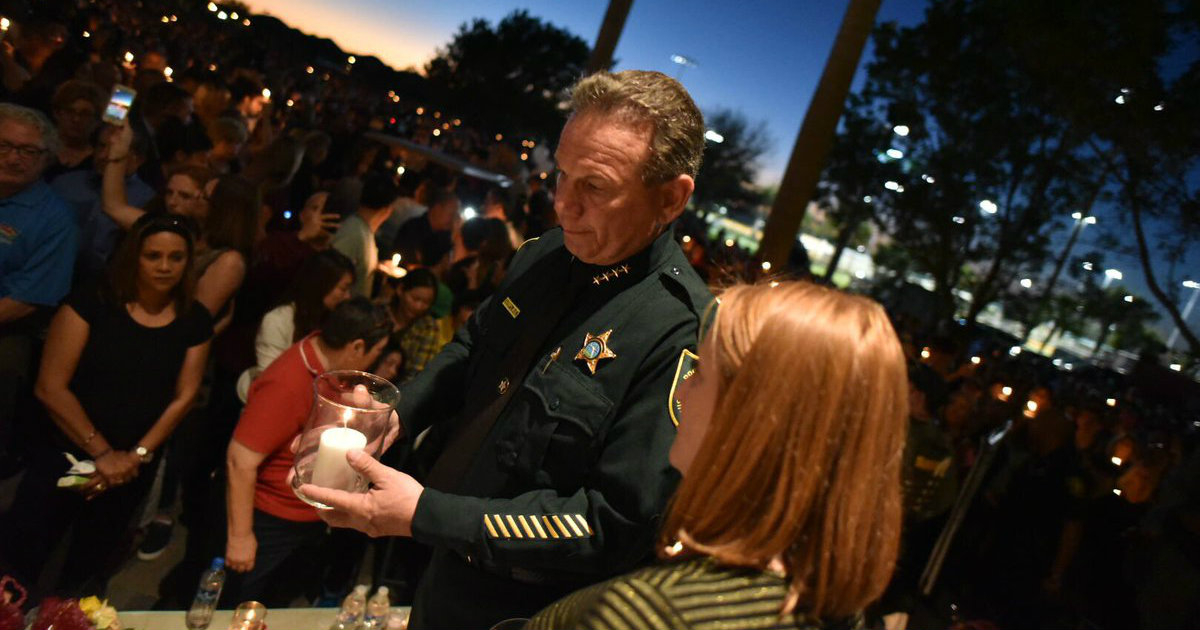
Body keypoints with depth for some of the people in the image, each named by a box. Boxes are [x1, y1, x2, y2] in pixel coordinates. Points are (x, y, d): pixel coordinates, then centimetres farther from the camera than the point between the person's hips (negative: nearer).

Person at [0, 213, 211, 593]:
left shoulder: (194, 322, -3)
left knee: (86, 572, 21)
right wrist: (102, 453, -16)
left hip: (134, 471, 2)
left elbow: (183, 397, -2)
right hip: (64, 455, -2)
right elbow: (50, 387, -14)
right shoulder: (90, 304, -11)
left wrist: (137, 456, -12)